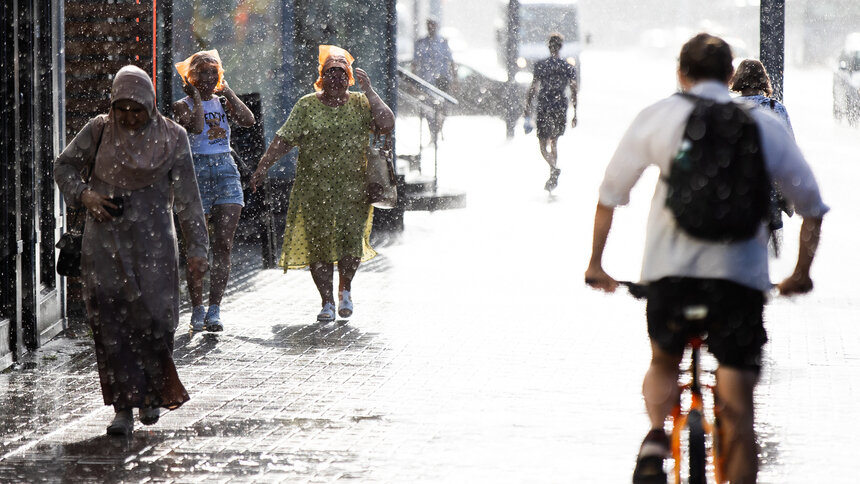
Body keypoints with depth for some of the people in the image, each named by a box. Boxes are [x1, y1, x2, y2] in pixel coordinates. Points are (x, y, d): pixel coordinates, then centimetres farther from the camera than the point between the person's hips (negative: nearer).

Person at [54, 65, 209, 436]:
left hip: (153, 241, -1)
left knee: (155, 316, -7)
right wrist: (83, 193, -8)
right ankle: (123, 408, -4)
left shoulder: (171, 137, 2)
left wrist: (196, 247, -1)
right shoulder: (99, 130, 3)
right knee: (110, 321, -7)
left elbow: (186, 196, 2)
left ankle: (152, 393, 18)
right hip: (105, 241, 1)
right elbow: (64, 165, 12)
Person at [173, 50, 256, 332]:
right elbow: (196, 127, -18)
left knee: (223, 245, -6)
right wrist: (196, 98, -9)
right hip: (196, 172, -3)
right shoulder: (183, 105, 2)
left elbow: (248, 120, -4)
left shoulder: (223, 103, 14)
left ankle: (214, 310, -7)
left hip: (226, 171, 3)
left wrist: (228, 92, -2)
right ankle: (197, 310, 9)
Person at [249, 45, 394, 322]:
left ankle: (345, 289, 14)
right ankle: (327, 301, 11)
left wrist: (369, 92, -11)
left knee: (351, 238, -12)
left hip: (353, 188, 0)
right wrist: (263, 166, -7)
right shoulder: (307, 106, 5)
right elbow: (284, 139, 2)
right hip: (314, 188, 0)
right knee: (318, 243, -2)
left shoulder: (361, 104, 6)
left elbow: (387, 125, -8)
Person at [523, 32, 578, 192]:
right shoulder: (568, 67, 3)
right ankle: (553, 179, 20)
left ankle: (554, 169, -28)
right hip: (561, 109, 4)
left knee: (544, 145, -1)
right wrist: (575, 114, 7)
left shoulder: (540, 65, -5)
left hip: (544, 109, -4)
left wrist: (527, 108, -1)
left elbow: (533, 89, -8)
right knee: (554, 142, 19)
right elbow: (574, 92, 2)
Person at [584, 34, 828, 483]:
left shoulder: (657, 117, 10)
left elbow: (609, 195, 12)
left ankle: (656, 438, -1)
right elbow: (812, 206, 15)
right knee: (737, 415, 5)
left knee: (663, 362, 26)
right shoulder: (766, 125, 12)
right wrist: (801, 272, 26)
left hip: (670, 266, 0)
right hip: (742, 273, 0)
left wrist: (595, 262, 23)